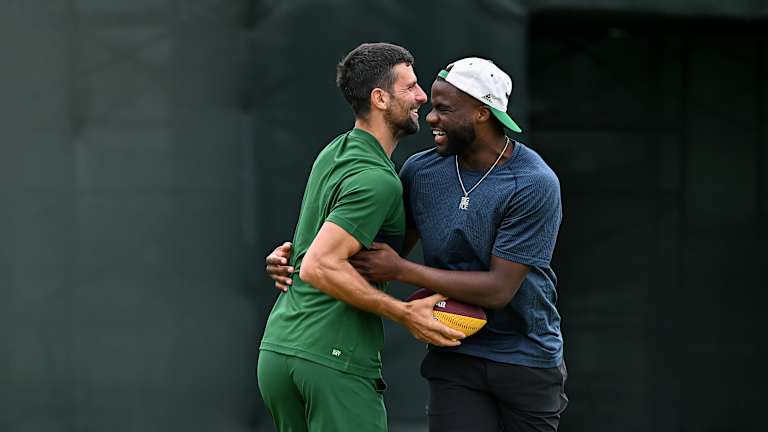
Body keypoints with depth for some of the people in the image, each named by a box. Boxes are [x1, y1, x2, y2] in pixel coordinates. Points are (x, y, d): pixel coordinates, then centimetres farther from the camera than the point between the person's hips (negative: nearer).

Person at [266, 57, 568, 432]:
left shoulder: (535, 186, -18)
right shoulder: (421, 171, -2)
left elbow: (499, 288, -21)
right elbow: (387, 255, 8)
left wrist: (401, 270, -23)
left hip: (527, 361, -3)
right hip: (455, 357, 3)